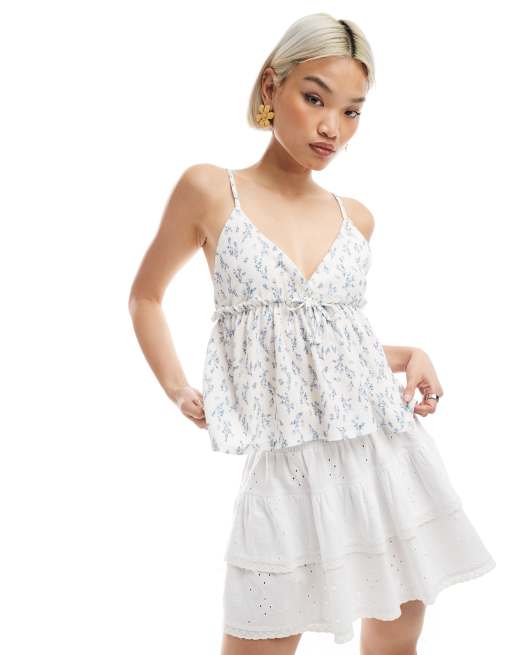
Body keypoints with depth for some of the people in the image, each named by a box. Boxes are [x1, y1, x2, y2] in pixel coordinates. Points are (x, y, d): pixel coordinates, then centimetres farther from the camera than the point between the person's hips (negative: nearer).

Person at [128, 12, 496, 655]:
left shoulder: (356, 217, 9)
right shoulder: (210, 191, -1)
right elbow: (145, 296, 11)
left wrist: (409, 356, 5)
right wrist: (178, 391, 0)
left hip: (389, 450, 4)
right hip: (289, 466, -4)